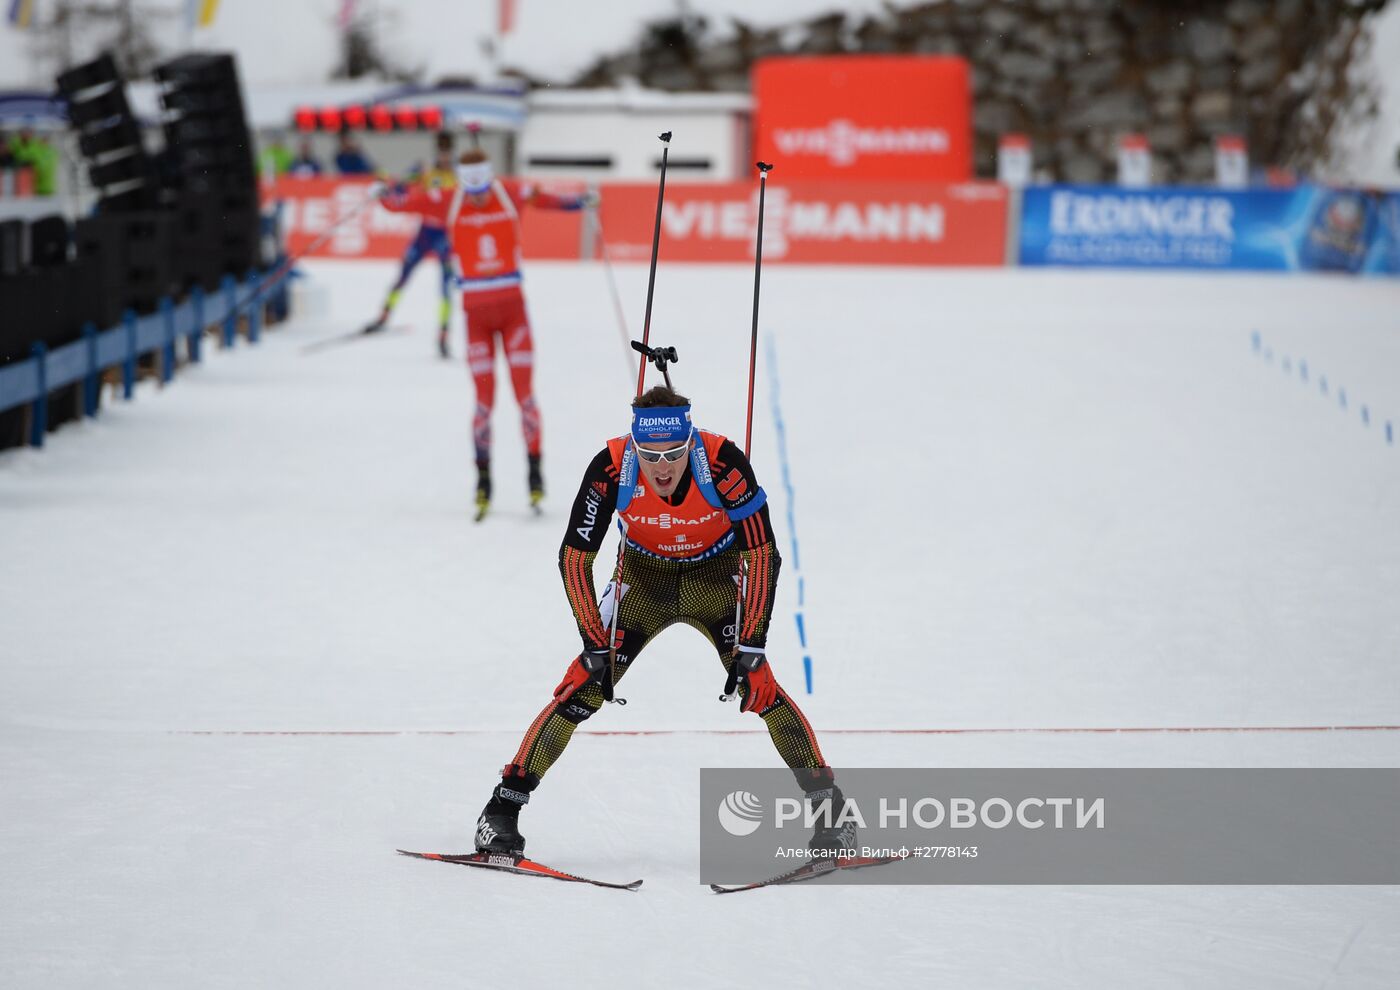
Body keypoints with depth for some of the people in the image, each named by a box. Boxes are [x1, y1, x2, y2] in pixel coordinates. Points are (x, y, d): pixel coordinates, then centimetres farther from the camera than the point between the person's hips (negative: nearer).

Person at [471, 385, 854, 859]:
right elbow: (574, 558, -19)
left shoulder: (723, 463, -31)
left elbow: (762, 554, -22)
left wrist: (751, 646, -25)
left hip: (714, 576, -1)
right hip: (643, 577, 1)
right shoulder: (611, 468, -29)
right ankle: (503, 807, -4)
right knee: (584, 685, -13)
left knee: (759, 685, -19)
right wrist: (596, 645, -22)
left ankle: (828, 805, -6)